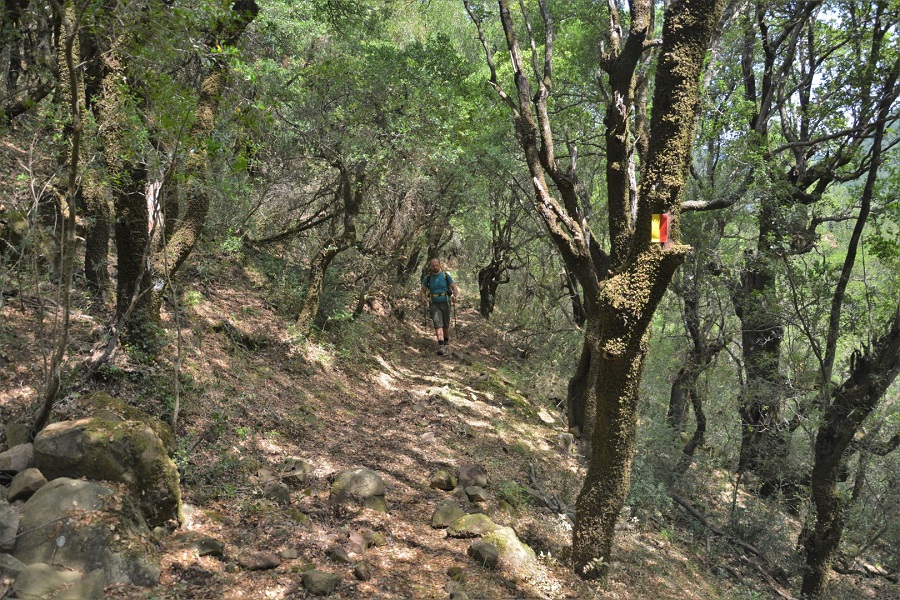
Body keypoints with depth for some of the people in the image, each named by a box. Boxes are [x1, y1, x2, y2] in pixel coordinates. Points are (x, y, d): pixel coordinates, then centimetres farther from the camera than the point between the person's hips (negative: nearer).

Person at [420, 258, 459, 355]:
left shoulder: (446, 276, -3)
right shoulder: (427, 278, 1)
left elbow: (455, 288, -5)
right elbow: (422, 291, 6)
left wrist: (455, 296, -27)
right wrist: (423, 299, -17)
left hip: (445, 304, 0)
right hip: (434, 304, 0)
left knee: (445, 325, 12)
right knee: (438, 324, -16)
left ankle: (446, 342, 38)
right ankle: (441, 347, -27)